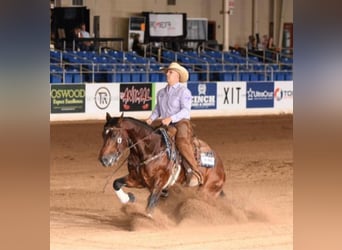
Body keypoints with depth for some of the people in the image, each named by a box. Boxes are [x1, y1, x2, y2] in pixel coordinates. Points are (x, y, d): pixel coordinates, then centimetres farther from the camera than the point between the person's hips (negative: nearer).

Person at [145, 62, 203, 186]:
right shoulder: (161, 93, 17)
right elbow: (157, 109, 27)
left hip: (181, 123, -8)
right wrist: (151, 118, 6)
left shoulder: (183, 91, -5)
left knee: (182, 143, -36)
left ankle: (195, 173, -39)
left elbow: (185, 111, -14)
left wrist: (171, 118, -27)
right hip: (166, 125, 8)